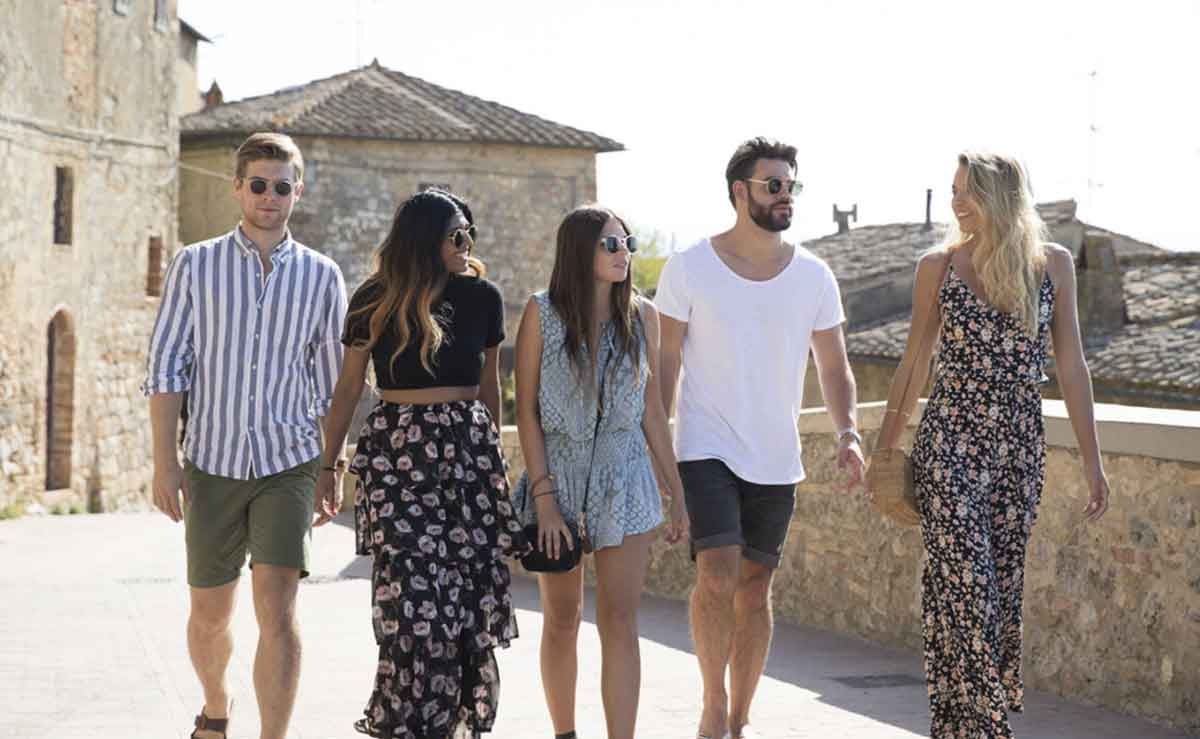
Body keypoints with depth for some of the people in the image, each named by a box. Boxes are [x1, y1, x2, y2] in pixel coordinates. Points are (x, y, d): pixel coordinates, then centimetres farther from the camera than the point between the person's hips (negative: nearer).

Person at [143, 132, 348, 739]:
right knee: (209, 614, 12)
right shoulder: (196, 266, 2)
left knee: (277, 610, -13)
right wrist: (165, 462, -7)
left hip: (288, 466, -1)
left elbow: (331, 385, 10)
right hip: (212, 463, 1)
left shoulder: (321, 276, 4)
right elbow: (165, 369, 0)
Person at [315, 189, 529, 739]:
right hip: (398, 447, -2)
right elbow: (348, 387, 7)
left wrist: (492, 451, 22)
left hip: (467, 445, 2)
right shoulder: (375, 302, 1)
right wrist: (325, 466, 7)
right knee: (413, 585, -10)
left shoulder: (482, 297, 6)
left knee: (469, 583, -3)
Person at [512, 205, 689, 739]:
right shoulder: (543, 313, -5)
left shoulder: (642, 316, 2)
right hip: (558, 474, -1)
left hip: (624, 481, 1)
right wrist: (544, 497, -11)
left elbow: (652, 409, 7)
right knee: (561, 620, 11)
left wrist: (677, 492, 6)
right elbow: (526, 411, -5)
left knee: (619, 621, -6)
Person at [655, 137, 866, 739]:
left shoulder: (813, 277, 2)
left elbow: (833, 367, 5)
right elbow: (665, 363, -1)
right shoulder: (690, 269, -5)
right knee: (717, 575, -18)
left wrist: (847, 433, -12)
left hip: (777, 458, 3)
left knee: (755, 587, 8)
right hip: (706, 449, -3)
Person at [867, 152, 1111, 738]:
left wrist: (1091, 460, 3)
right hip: (950, 442, -2)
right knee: (964, 586, -10)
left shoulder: (1053, 265, 4)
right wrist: (883, 452, 10)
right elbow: (914, 365, 9)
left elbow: (1070, 367, 6)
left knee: (1003, 590, 5)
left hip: (1020, 446, 2)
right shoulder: (938, 266, 2)